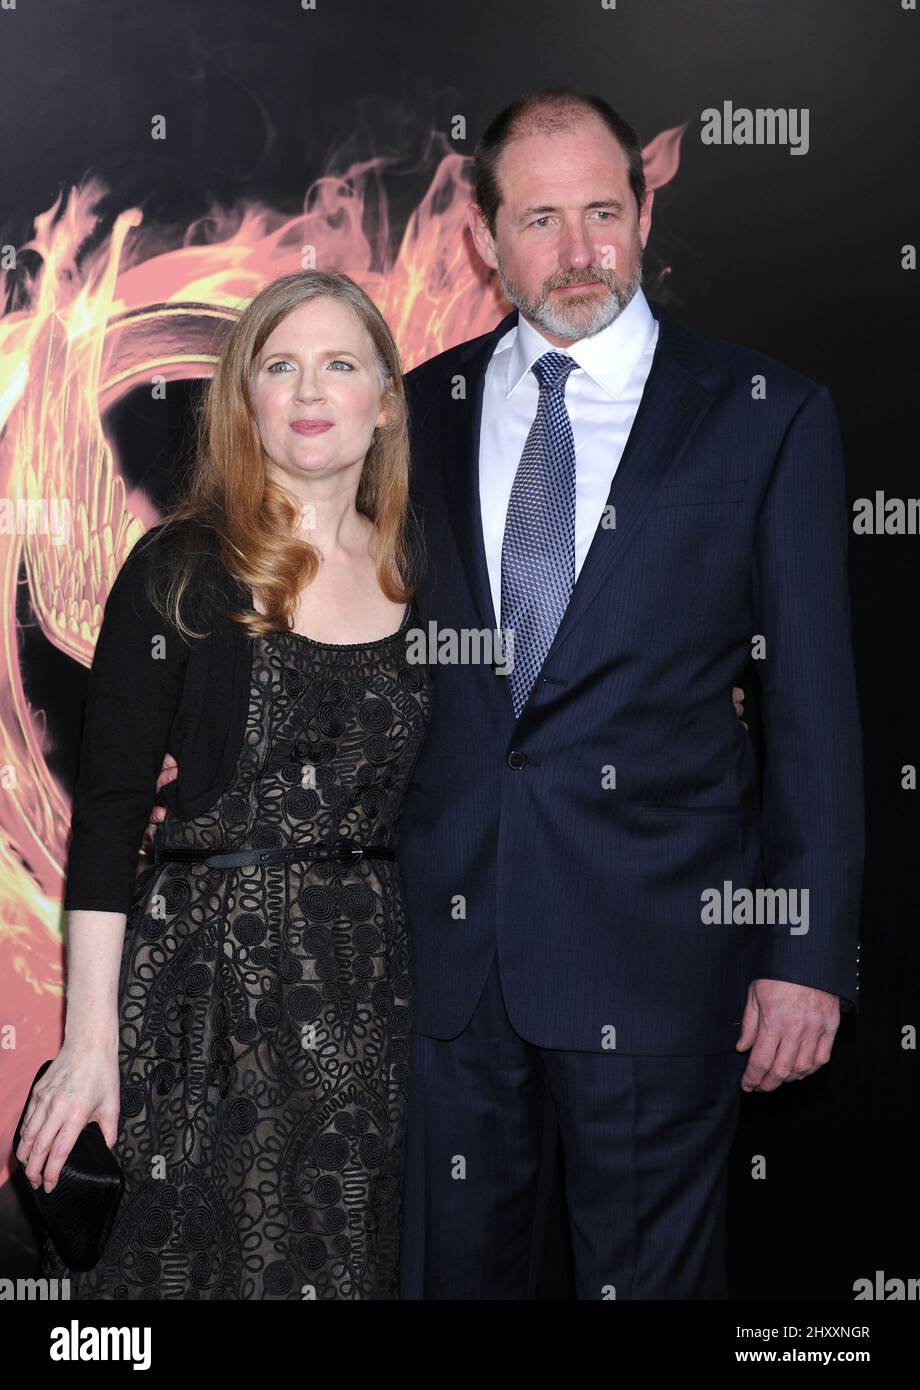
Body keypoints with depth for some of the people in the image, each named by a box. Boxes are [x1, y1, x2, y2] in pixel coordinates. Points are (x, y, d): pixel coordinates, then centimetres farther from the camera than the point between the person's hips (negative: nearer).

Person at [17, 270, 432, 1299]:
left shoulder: (421, 574, 6)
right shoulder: (180, 570, -5)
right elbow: (108, 808, -7)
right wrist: (89, 1038, -10)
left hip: (375, 979, 4)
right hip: (208, 979, -3)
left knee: (358, 1260, 12)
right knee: (201, 1255, 6)